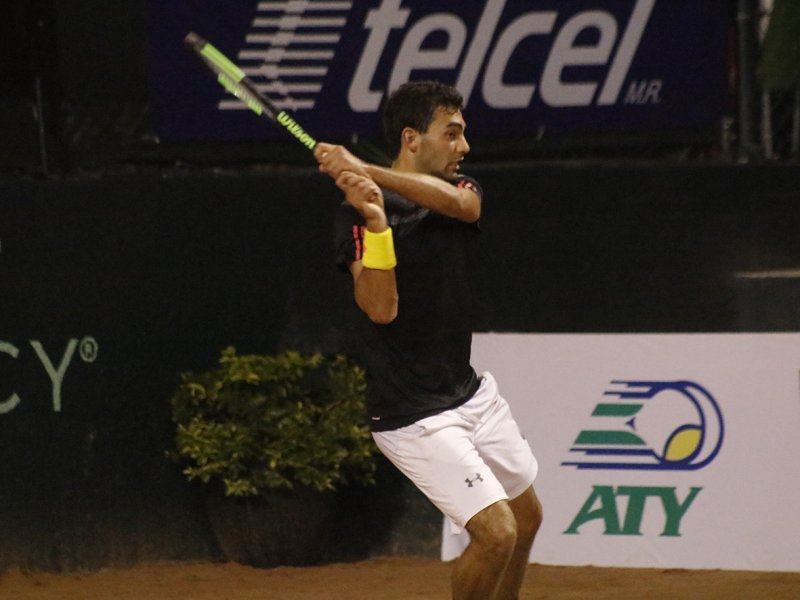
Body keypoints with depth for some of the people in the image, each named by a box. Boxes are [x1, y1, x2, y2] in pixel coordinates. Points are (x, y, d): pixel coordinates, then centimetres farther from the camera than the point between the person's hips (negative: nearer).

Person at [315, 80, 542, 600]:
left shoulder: (460, 190, 4)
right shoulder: (358, 213, -14)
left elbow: (459, 202, -23)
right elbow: (382, 308, -27)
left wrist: (367, 170, -34)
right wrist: (375, 222, -40)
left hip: (473, 393, 8)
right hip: (414, 416, -8)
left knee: (527, 518, 19)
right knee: (496, 533, -15)